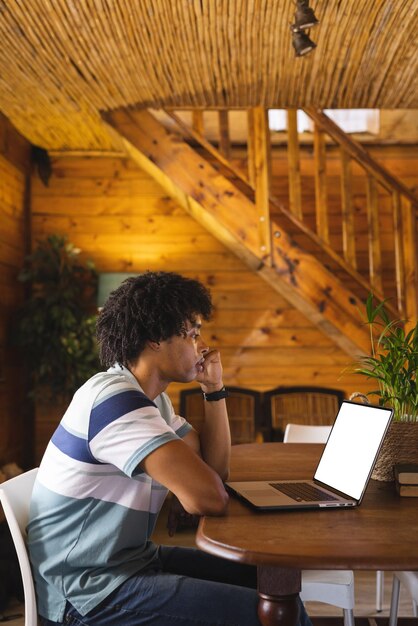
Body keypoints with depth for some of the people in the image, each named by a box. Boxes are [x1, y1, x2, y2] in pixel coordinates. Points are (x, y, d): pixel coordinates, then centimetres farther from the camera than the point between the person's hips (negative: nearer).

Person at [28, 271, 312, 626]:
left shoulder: (153, 398, 8)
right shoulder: (114, 397, -23)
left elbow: (215, 468, 10)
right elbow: (207, 497, -30)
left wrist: (214, 389, 3)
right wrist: (196, 488, -7)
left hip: (130, 560, 10)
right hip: (89, 590, -10)